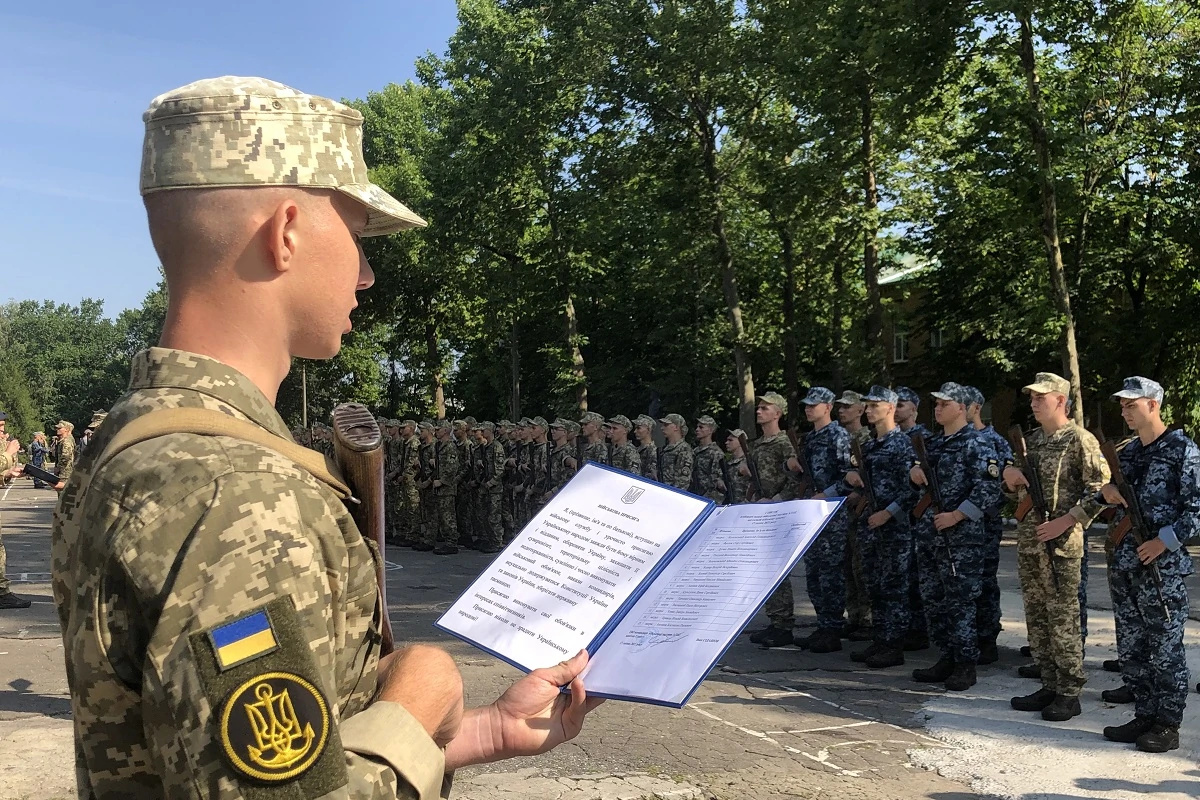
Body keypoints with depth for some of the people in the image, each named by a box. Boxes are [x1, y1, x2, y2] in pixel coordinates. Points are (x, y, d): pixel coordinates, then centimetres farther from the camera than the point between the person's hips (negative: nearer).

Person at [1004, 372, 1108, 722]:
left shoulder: (1080, 440, -8)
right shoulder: (1031, 440, 14)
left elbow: (1101, 490, -13)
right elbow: (1017, 492, 21)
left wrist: (1065, 521, -19)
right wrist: (1010, 479, -2)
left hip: (1060, 543, -7)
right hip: (1028, 540, 8)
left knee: (1063, 618, -3)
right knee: (1036, 617, 11)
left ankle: (1069, 693, 6)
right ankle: (1050, 685, 20)